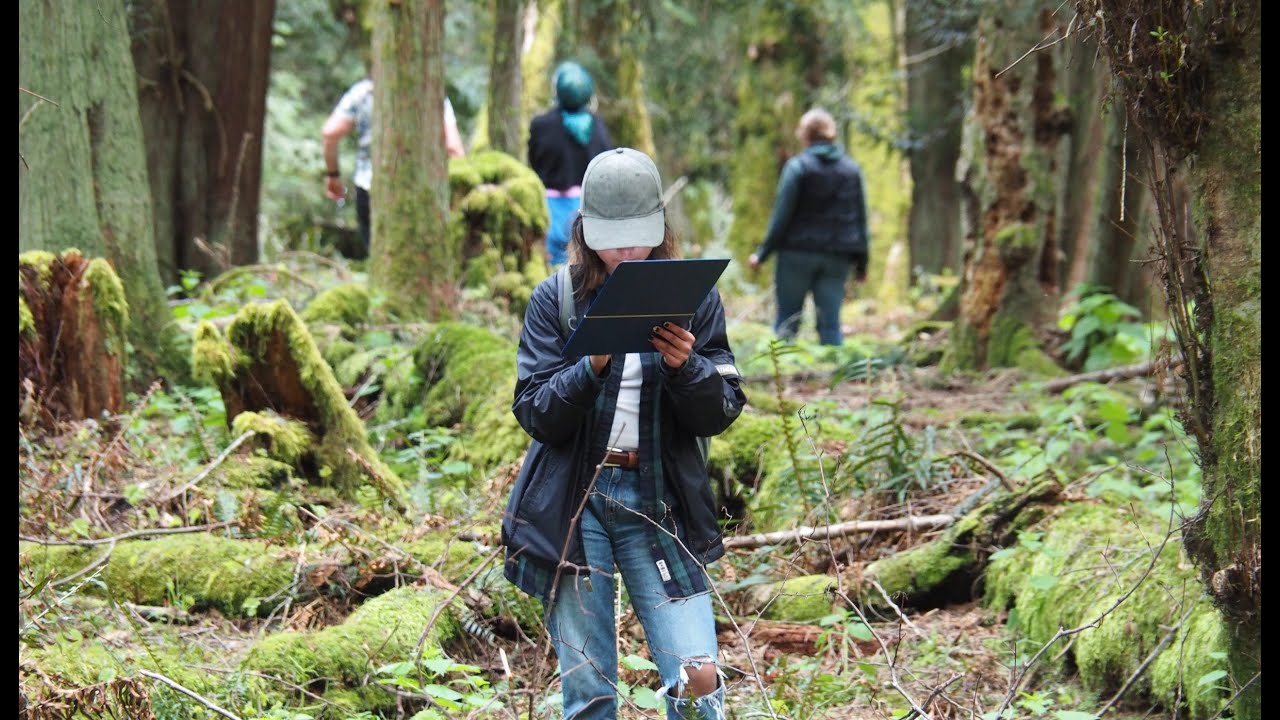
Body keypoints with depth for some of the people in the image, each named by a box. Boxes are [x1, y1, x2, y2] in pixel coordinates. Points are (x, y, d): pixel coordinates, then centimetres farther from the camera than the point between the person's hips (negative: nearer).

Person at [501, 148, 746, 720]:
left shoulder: (694, 297, 3)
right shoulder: (555, 299, 2)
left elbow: (720, 414, 1)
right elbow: (535, 414, -4)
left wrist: (684, 367, -18)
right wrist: (593, 366, -21)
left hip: (661, 503, 0)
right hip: (573, 503, 0)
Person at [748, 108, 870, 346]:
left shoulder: (797, 166, -5)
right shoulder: (852, 169, 8)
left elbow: (782, 214, -8)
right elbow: (860, 217, 11)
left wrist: (763, 252, -2)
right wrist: (861, 262, 15)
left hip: (798, 253, -3)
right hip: (838, 258, 3)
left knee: (786, 322, 6)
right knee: (831, 324, 4)